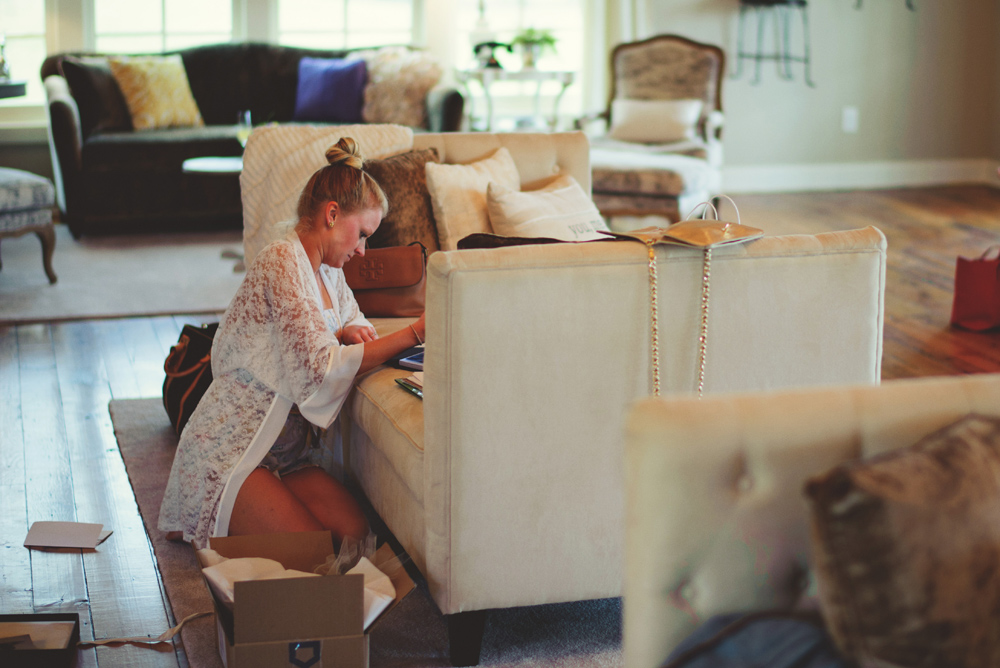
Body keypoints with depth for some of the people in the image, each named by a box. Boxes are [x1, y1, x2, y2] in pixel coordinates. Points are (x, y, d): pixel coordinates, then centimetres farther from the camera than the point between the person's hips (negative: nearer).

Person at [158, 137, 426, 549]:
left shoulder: (327, 271, 11)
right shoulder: (282, 263, -18)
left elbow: (354, 318, 29)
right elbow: (319, 371, -27)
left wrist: (347, 334, 2)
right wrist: (412, 335, -26)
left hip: (284, 452, 9)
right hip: (228, 452, -9)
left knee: (356, 530, -14)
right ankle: (203, 529, 2)